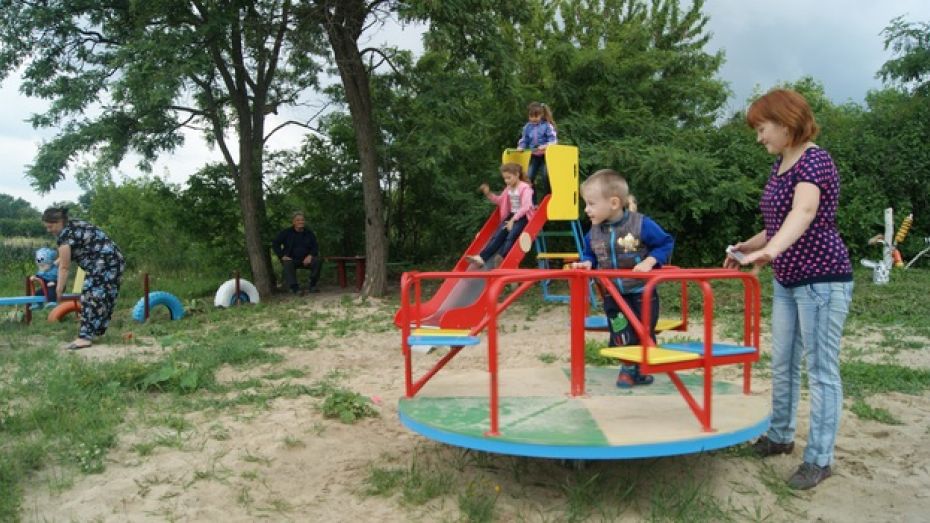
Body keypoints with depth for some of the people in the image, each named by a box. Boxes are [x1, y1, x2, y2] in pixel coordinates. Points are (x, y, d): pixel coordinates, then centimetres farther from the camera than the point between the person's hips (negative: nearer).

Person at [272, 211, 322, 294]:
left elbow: (315, 247, 11)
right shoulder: (286, 233, 5)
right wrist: (282, 256, -10)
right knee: (287, 264, -36)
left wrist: (310, 256, -10)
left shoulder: (309, 233, 11)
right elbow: (275, 245, 4)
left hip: (305, 259, 2)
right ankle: (294, 288, -34)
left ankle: (312, 285, -14)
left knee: (317, 261, -25)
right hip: (291, 259, -2)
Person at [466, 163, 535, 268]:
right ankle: (482, 257, -23)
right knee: (497, 235, -11)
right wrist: (489, 194, 6)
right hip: (511, 215, 7)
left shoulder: (525, 188, -10)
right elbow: (499, 201, 25)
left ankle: (500, 259, -40)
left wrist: (513, 220, -21)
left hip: (522, 217, -6)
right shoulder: (508, 188, 15)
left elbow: (525, 207, -18)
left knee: (511, 236, -28)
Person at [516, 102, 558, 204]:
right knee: (529, 177, -2)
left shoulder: (547, 126, -8)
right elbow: (524, 140, 14)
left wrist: (546, 146, -31)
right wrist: (520, 147, -6)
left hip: (546, 155, -4)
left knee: (546, 177, -9)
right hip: (534, 156, 5)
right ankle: (532, 202, 6)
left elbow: (553, 140, -13)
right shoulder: (527, 127, 6)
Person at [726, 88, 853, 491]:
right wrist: (750, 246, 9)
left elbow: (804, 212, -37)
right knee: (783, 365, 16)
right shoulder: (780, 164, 10)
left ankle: (819, 459, 9)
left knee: (821, 371, -1)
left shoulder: (815, 160, -17)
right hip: (787, 281, 9)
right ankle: (781, 436, 32)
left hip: (822, 280, -9)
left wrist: (770, 251, -52)